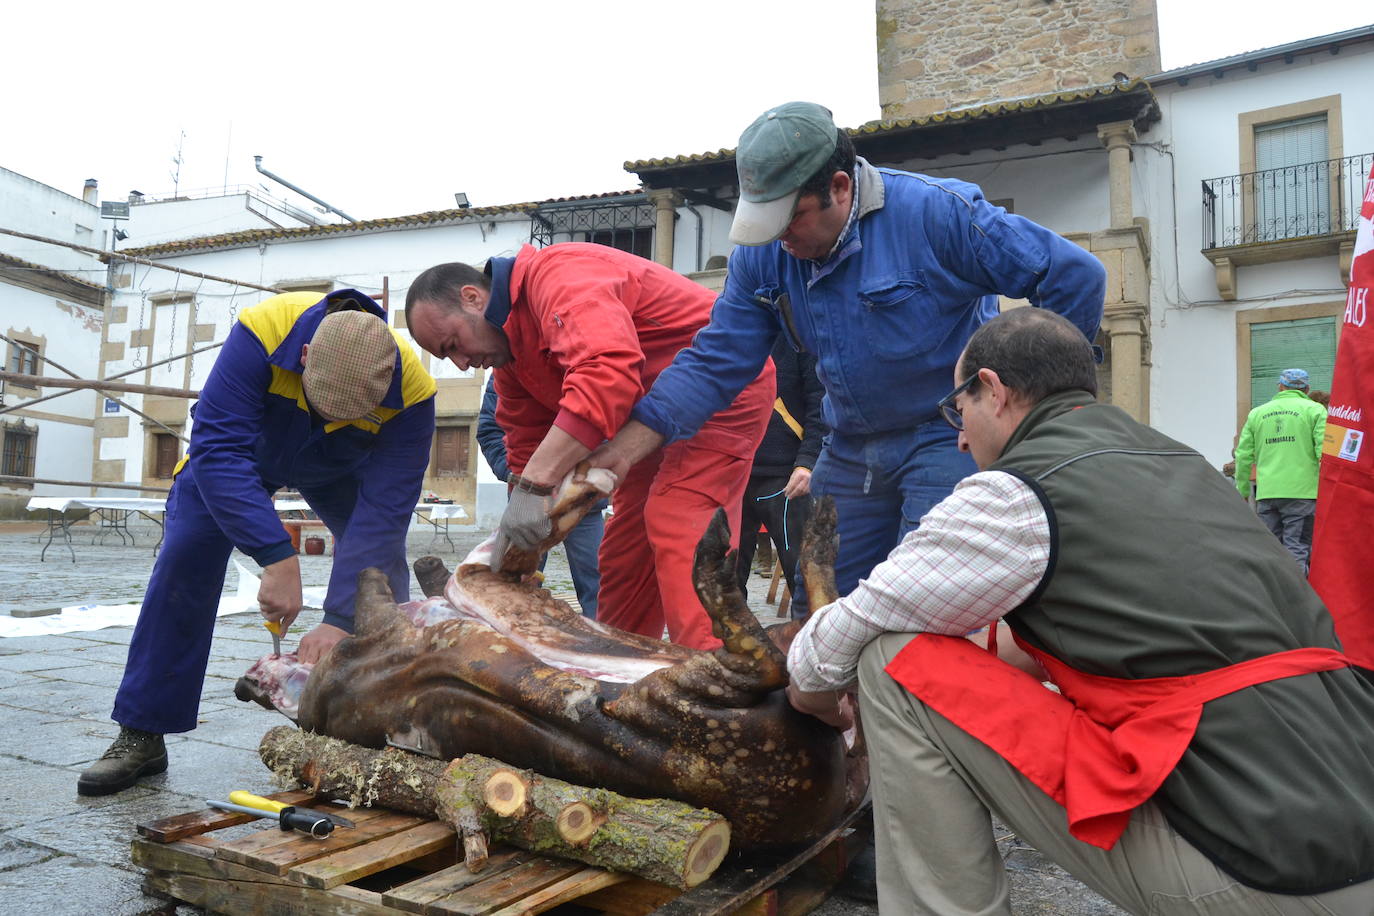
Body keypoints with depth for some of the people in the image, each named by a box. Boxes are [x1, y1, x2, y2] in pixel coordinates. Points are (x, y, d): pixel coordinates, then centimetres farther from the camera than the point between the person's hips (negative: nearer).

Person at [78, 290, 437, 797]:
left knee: (379, 563, -11)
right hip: (244, 446, 0)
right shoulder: (262, 332, -42)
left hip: (340, 469, 1)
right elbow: (219, 450, -44)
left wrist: (340, 620, -44)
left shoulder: (411, 390, -39)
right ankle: (141, 734, -2)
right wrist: (277, 558, -52)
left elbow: (384, 510, -39)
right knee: (185, 558, -13)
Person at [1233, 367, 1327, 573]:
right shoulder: (1314, 410, 3)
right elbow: (1324, 451, -6)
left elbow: (1243, 455, 13)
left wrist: (1242, 491, 20)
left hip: (1266, 493, 3)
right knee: (1298, 549, -2)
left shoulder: (1257, 413, 13)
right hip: (1301, 491, -3)